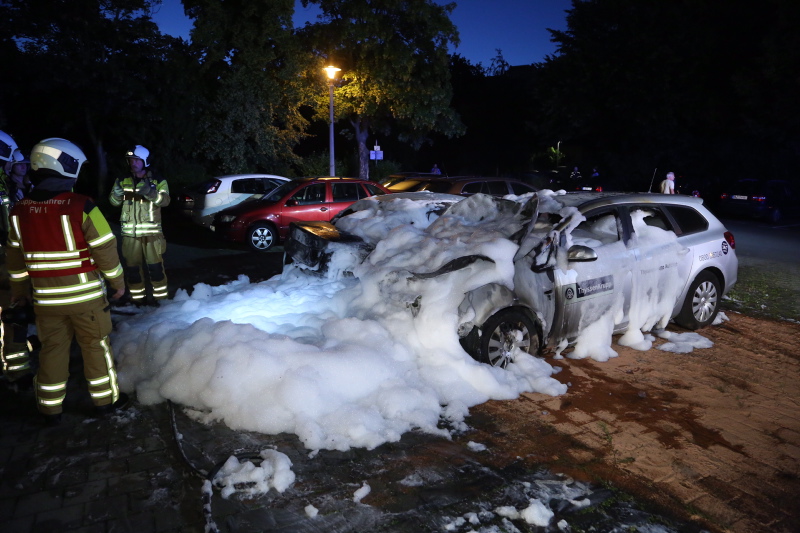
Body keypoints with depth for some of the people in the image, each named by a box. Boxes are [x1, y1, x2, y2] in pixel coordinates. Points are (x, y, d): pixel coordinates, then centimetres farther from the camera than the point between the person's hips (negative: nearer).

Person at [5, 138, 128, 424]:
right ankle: (106, 399, 20)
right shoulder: (81, 206, -17)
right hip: (85, 295, -4)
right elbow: (105, 249, -14)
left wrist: (19, 288, 22)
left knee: (52, 349, 15)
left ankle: (50, 408, 24)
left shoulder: (20, 210, 0)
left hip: (46, 298, 4)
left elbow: (16, 256, 10)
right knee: (95, 346, 9)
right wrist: (117, 280, 0)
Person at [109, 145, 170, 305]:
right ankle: (138, 298, 19)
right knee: (132, 266, 7)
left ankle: (159, 297, 8)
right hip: (130, 232, 3)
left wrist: (151, 192, -31)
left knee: (155, 266, -3)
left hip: (151, 231, -3)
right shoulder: (125, 181, 10)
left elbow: (165, 200, -12)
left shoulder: (158, 181, 2)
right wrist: (117, 193, -20)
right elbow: (114, 202, 3)